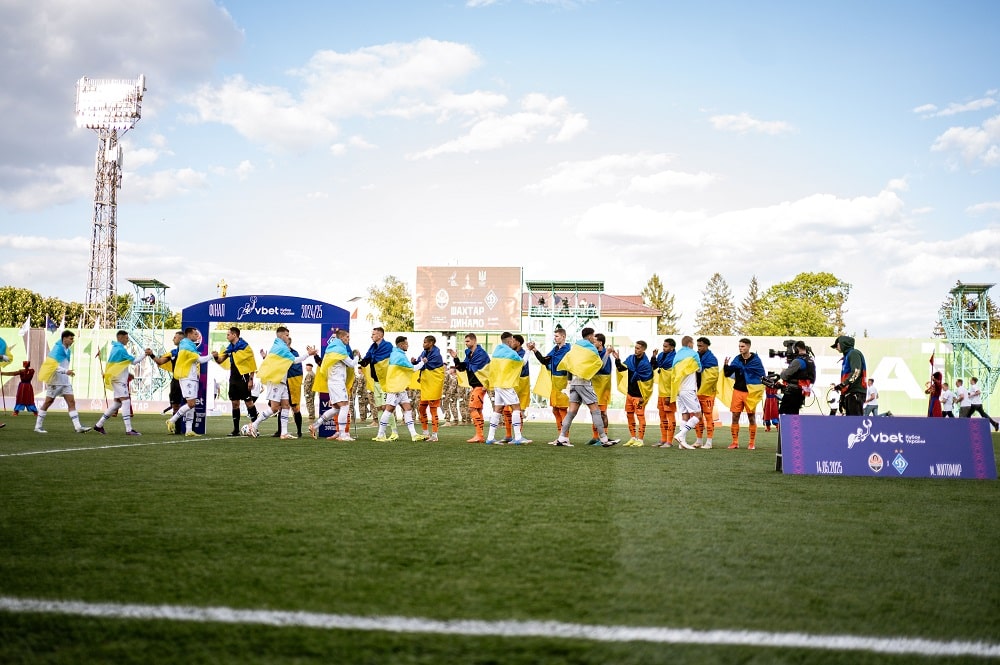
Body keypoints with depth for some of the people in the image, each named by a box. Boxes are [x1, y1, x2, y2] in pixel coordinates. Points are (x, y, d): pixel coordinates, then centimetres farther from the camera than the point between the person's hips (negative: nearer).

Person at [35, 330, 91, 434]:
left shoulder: (68, 351, 11)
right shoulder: (58, 349, -14)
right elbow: (53, 366, -23)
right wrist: (66, 371, -30)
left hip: (65, 381, 8)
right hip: (55, 381, -8)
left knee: (71, 402, -1)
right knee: (48, 402, 1)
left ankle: (78, 427, -7)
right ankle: (38, 427, 11)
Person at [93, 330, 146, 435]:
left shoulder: (115, 348, 16)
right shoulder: (121, 349, -14)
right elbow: (134, 361, -15)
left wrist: (127, 373, 17)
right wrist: (145, 354, -12)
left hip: (116, 379, 10)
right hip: (119, 380, -10)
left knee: (117, 403, 13)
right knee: (126, 402, -12)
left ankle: (99, 425, 17)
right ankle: (129, 430, -17)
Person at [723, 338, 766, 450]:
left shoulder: (755, 360, -3)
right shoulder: (737, 359, 5)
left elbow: (762, 375, 1)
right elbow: (727, 374, 6)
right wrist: (726, 366, -13)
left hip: (750, 392, -3)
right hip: (738, 390, 3)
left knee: (751, 417, 3)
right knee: (735, 416, 0)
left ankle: (752, 443, 12)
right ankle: (735, 442, 7)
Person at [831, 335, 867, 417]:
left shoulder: (854, 353, -4)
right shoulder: (847, 356, 25)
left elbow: (856, 372, -19)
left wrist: (844, 384, -26)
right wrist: (842, 395, 25)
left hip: (856, 392, -10)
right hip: (848, 393, 10)